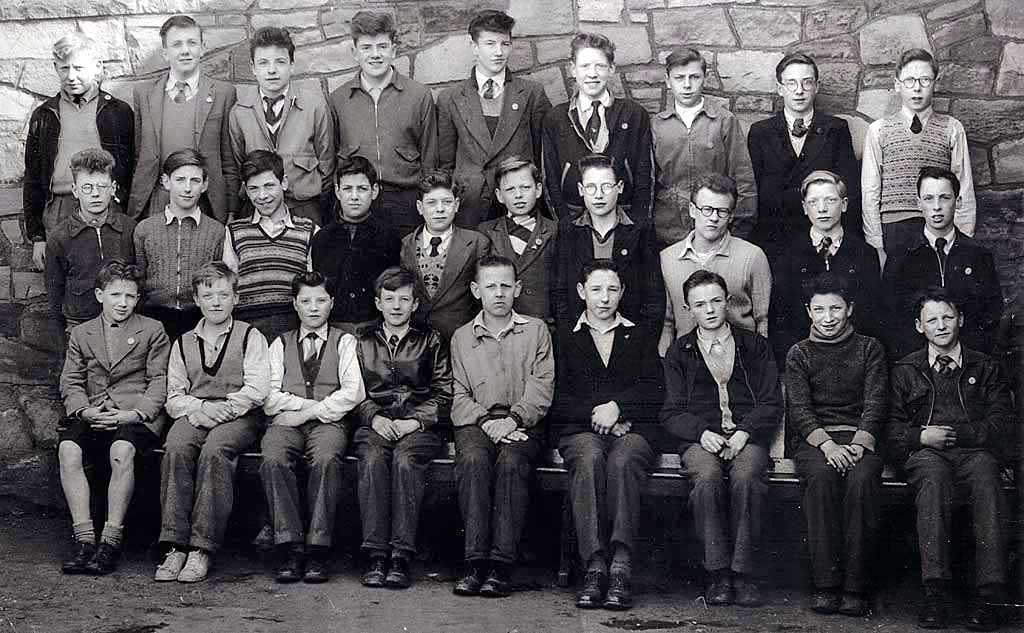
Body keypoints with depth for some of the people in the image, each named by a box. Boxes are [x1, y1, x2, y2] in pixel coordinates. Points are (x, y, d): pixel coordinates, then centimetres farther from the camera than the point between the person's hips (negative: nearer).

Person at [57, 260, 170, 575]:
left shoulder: (152, 331, 10)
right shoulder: (81, 334, 19)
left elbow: (159, 381, 2)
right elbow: (70, 382, 12)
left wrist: (133, 414, -13)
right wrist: (85, 411, -10)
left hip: (138, 415, -3)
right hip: (92, 414, 3)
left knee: (122, 451, -36)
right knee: (68, 449, -29)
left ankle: (111, 542, -31)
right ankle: (84, 539, -27)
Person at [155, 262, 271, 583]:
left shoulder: (250, 337, 11)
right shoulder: (184, 343, 21)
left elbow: (257, 390, -2)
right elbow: (173, 397, 14)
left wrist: (221, 410, -13)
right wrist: (198, 407, -8)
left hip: (239, 415, -3)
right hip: (194, 414, 3)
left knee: (215, 450, -35)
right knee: (176, 448, -31)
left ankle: (202, 549, -35)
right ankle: (175, 547, -33)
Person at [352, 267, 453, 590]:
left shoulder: (431, 340, 15)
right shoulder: (363, 341, 20)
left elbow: (444, 394, 8)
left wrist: (415, 421, -7)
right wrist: (375, 418, -4)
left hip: (419, 425, -1)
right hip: (375, 423, 1)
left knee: (404, 460, -33)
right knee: (372, 460, -31)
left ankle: (401, 556, -35)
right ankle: (376, 555, -33)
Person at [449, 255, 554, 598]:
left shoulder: (536, 330, 14)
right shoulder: (462, 337, 17)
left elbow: (541, 387, 4)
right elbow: (460, 397, 10)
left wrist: (515, 419, -12)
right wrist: (487, 421, -9)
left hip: (523, 424, -1)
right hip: (476, 422, 1)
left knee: (512, 462, -34)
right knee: (473, 459, -33)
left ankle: (501, 565, -36)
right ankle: (476, 560, -34)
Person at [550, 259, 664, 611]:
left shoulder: (639, 338, 24)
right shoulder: (565, 338, 21)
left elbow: (655, 391, 10)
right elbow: (558, 398, 9)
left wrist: (617, 405, -5)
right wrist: (597, 413, -5)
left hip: (632, 428, 0)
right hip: (579, 428, 0)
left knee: (621, 462, -36)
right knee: (589, 459, -36)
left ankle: (622, 568, -44)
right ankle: (594, 566, -42)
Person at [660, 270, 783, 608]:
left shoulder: (754, 345, 18)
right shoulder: (678, 352, 18)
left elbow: (772, 405, 11)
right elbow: (671, 412, 10)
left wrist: (745, 432, -8)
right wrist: (703, 433, -11)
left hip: (747, 437, 0)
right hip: (700, 440, 0)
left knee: (745, 479, -35)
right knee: (708, 480, -35)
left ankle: (743, 573, -30)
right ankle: (718, 573, -28)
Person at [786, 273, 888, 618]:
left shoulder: (870, 349, 14)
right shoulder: (799, 354, 14)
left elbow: (876, 403, 3)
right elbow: (799, 408, 1)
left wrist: (859, 443, -16)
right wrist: (827, 444, -17)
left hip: (860, 437, 0)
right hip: (813, 439, 0)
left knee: (862, 478, -34)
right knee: (822, 475, -34)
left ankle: (855, 587, -32)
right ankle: (826, 585, -33)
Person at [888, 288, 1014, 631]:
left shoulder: (986, 368, 22)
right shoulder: (905, 371, 23)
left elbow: (1003, 426, 10)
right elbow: (892, 427, 15)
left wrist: (955, 433, -5)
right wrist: (921, 436, -6)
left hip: (975, 451, 0)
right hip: (926, 453, 0)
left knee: (985, 472, -37)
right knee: (932, 473, -38)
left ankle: (988, 595, -43)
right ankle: (935, 589, -44)